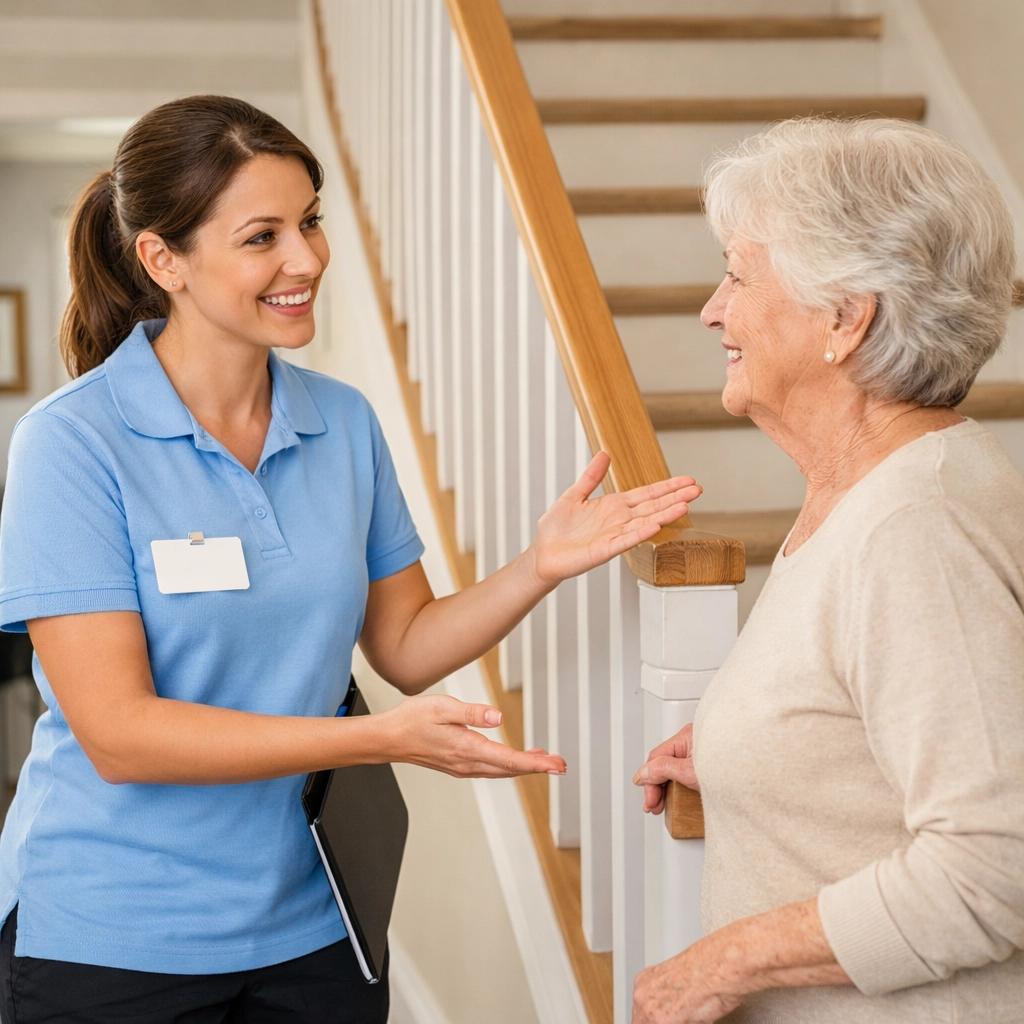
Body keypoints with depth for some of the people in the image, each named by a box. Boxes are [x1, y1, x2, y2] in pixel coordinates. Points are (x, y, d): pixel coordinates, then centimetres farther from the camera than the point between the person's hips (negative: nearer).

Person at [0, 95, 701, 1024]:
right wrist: (381, 738, -25)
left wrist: (540, 566, -10)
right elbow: (118, 734, -20)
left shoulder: (344, 424, 2)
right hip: (110, 941, -4)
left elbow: (406, 647, 7)